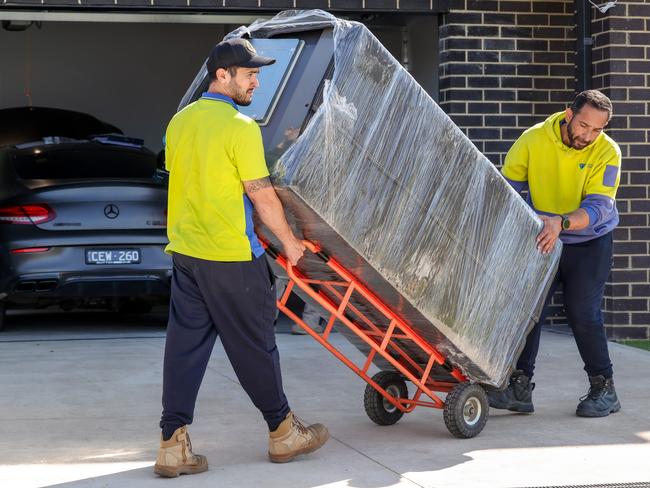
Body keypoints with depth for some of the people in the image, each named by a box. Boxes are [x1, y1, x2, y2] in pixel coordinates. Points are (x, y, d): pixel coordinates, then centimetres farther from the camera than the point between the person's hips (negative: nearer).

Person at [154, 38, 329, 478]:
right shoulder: (240, 127, -13)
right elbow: (261, 194, -13)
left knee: (185, 346, 6)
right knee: (255, 347, 6)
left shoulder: (180, 122, 10)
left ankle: (174, 443, 3)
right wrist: (289, 241, 0)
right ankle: (284, 433, 20)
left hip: (185, 251, 7)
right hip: (231, 257, -7)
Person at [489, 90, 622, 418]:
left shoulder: (607, 152, -18)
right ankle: (520, 388, 1)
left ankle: (604, 390, 7)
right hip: (543, 241, 3)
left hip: (590, 243, -3)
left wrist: (561, 223, -44)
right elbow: (507, 187, -5)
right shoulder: (533, 139, -12)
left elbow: (598, 206, -27)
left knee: (583, 314, -8)